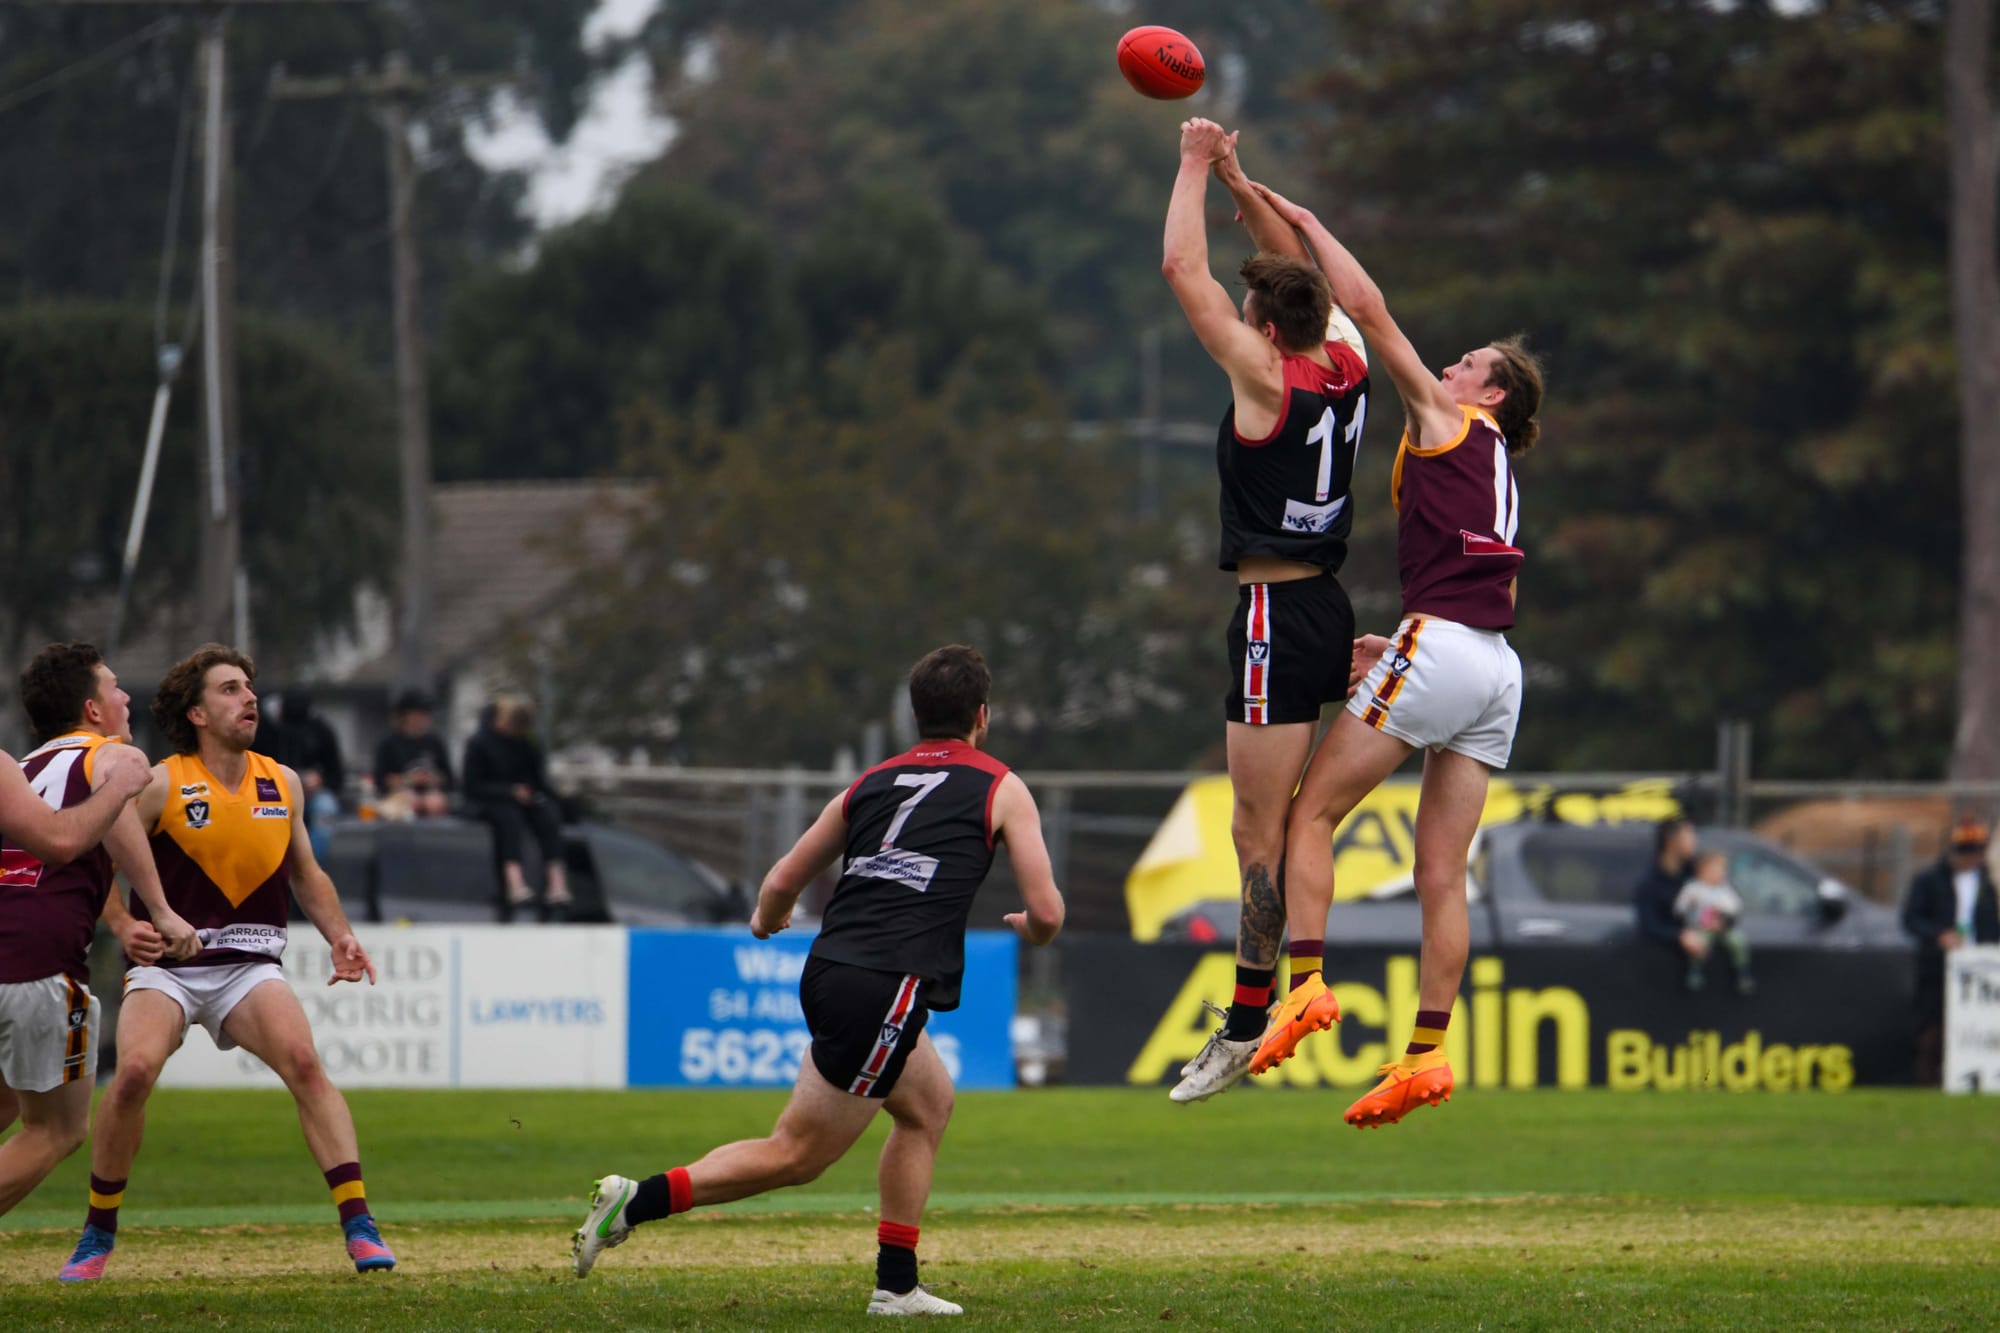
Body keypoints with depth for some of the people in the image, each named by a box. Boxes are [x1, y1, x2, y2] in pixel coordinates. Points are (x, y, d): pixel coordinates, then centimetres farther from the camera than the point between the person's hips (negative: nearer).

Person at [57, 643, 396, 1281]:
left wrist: (339, 936, 8)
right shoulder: (161, 786, -4)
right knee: (135, 1068, -27)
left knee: (304, 1062, -24)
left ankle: (360, 1227, -24)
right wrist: (127, 928, -17)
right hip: (165, 965, -3)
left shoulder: (282, 783, 9)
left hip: (250, 965, 3)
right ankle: (98, 1236, -7)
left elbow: (306, 875, 23)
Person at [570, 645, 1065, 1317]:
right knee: (796, 1154, -3)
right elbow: (1046, 912, 0)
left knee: (929, 1106, 25)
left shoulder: (872, 782, 18)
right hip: (885, 990, -7)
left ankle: (897, 1285, 22)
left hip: (828, 972, 7)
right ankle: (638, 1201, -14)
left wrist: (766, 921, 41)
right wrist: (1031, 929, 24)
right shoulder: (1001, 788, 4)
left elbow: (782, 881, 19)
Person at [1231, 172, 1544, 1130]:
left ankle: (1306, 985, -13)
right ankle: (1427, 1053, -2)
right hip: (1497, 666, 8)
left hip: (1438, 647, -8)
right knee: (1441, 872, 4)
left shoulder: (1446, 422, 6)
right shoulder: (1498, 477, 27)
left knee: (1310, 811, -1)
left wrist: (1306, 223, 12)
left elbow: (1368, 309, 2)